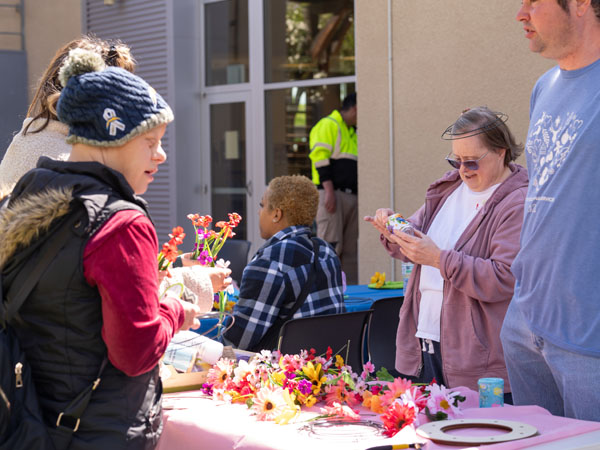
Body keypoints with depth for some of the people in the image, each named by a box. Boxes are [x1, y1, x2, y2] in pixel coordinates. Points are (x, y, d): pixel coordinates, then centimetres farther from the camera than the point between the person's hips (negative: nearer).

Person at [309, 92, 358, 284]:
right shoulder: (328, 126, -3)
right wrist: (329, 191, -21)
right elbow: (320, 158, -13)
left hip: (351, 196, 9)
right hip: (332, 194, -9)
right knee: (331, 245, -13)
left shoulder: (352, 132, 26)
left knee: (350, 248, 5)